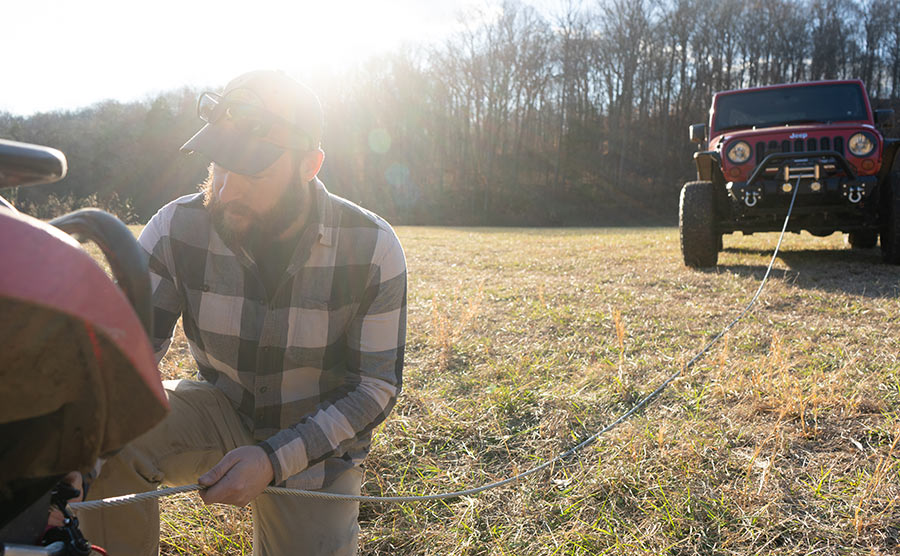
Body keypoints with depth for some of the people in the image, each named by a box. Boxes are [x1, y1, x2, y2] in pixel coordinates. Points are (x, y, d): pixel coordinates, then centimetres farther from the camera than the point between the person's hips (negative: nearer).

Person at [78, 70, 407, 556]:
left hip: (314, 440, 0)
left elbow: (375, 387, -15)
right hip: (222, 410, 1)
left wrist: (274, 459, -27)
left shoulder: (372, 249, -21)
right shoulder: (178, 229, -16)